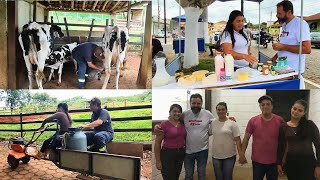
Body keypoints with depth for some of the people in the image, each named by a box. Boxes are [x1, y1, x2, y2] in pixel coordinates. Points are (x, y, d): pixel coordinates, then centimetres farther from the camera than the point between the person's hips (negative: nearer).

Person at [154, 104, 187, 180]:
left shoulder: (183, 124, 4)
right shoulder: (164, 124, -10)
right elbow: (157, 143, -9)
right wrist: (158, 160, -11)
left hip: (181, 154, 5)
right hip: (168, 154, -5)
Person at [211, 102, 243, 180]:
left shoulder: (232, 123, -8)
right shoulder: (213, 123, 3)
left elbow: (237, 140, -9)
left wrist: (241, 154, -12)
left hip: (229, 156, -3)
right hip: (216, 156, 3)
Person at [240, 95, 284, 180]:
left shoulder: (279, 120, -4)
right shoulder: (253, 120, -4)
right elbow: (246, 138, 1)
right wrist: (242, 154, -3)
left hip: (274, 161, 0)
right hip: (257, 160, 0)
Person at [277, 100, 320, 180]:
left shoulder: (310, 125, -3)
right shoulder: (284, 127, 3)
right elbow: (281, 146, 8)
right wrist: (279, 163, 6)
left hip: (308, 161, -2)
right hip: (290, 161, 3)